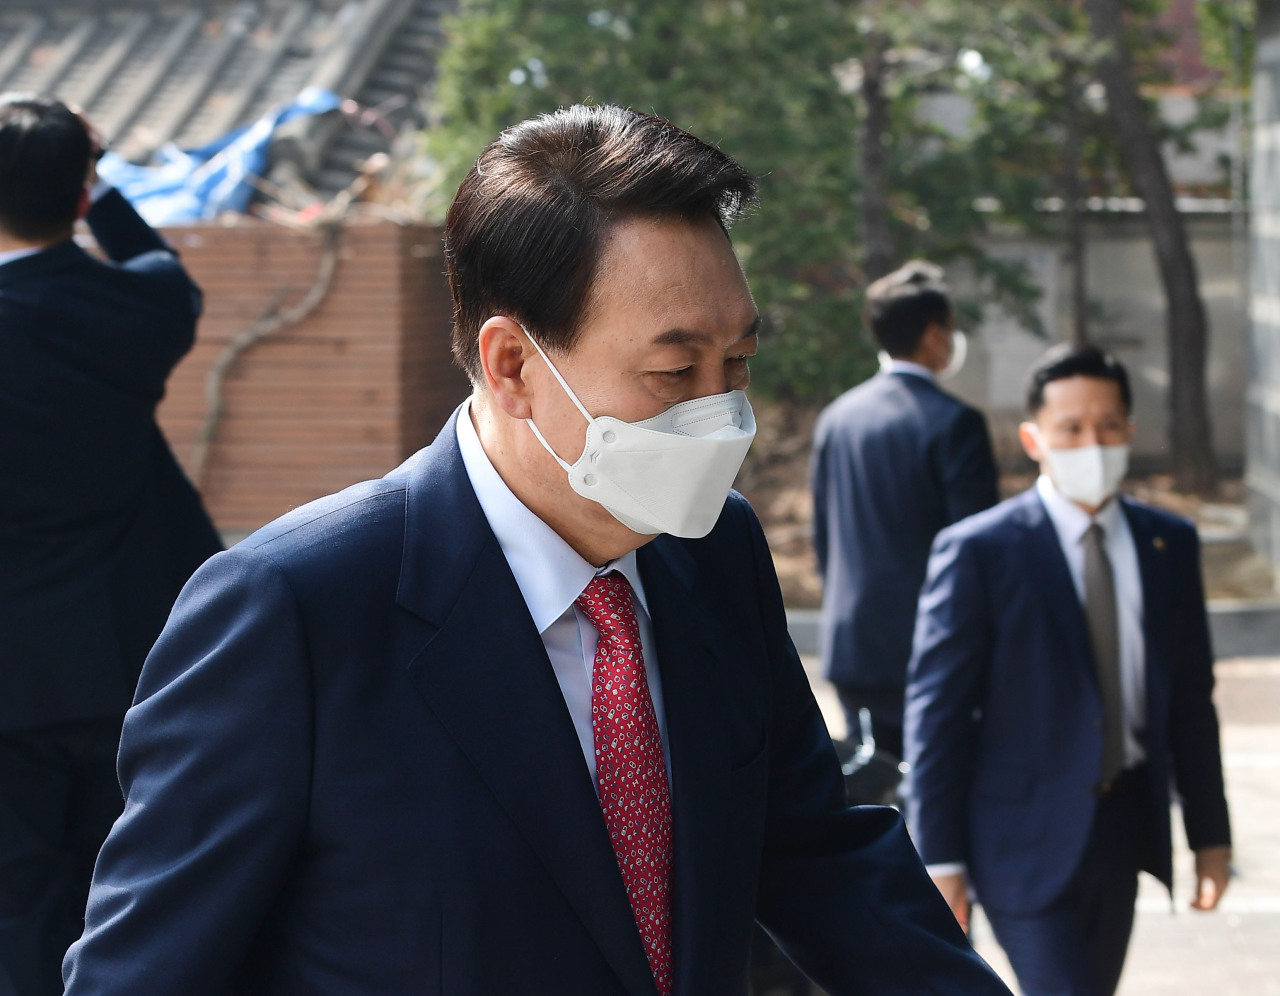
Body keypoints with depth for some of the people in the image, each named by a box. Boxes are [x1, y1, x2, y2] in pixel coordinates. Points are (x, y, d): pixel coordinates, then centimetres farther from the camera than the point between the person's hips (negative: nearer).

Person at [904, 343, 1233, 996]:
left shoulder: (1169, 545, 6)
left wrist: (1210, 834, 10)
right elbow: (936, 713, -9)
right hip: (1029, 840, -5)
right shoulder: (979, 551, -10)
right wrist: (941, 861, -12)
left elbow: (1191, 697, 12)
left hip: (1125, 832, 5)